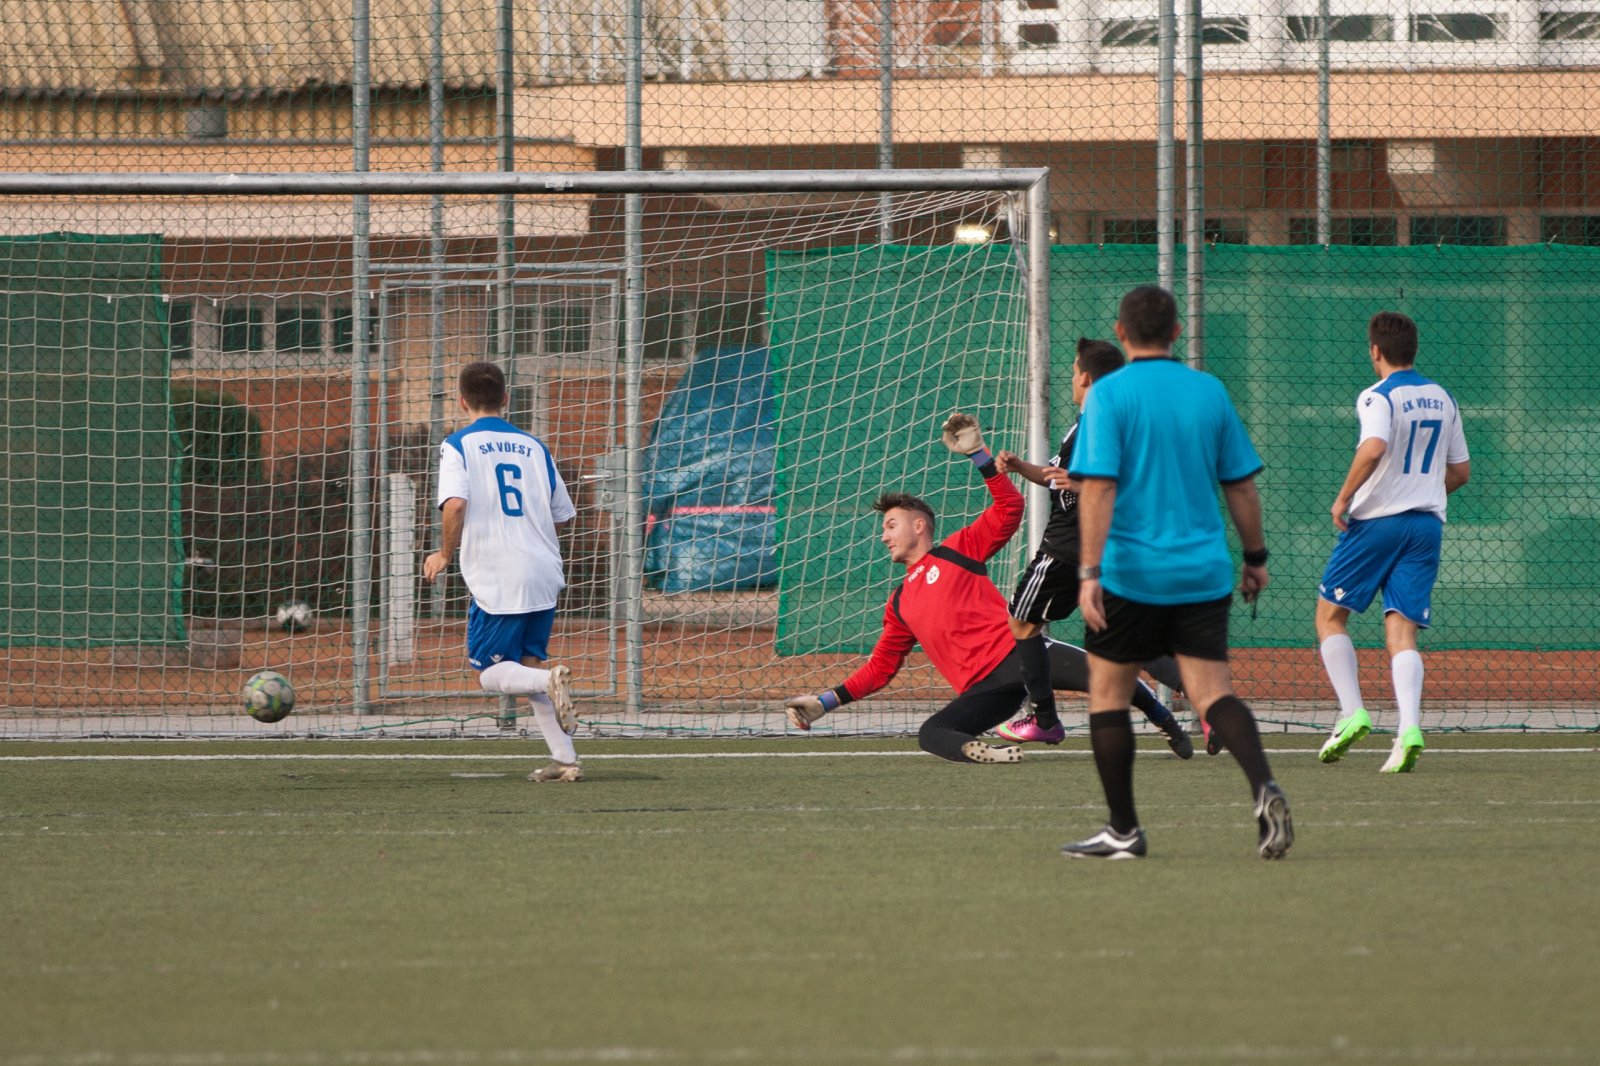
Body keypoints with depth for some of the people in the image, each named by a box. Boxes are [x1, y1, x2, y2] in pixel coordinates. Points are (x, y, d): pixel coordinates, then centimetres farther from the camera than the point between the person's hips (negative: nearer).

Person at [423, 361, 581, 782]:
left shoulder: (458, 444, -2)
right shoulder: (533, 447, 13)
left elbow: (456, 503, -18)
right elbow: (561, 514, 15)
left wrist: (446, 554, -3)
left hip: (496, 579, -5)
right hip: (543, 574, 5)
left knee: (490, 672, 5)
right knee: (530, 663, 16)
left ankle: (552, 680, -25)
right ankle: (565, 759, 5)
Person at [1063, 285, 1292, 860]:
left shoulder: (1110, 394, -7)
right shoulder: (1209, 392, 6)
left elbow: (1098, 487, -15)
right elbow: (1241, 485, 11)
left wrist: (1089, 572, -17)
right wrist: (1255, 556, 22)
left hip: (1130, 574, -3)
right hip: (1203, 574, 3)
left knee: (1108, 693, 11)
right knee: (1213, 694, -1)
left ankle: (1123, 830, 13)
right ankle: (1263, 786, -27)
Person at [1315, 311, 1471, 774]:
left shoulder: (1379, 397, -9)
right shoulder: (1442, 400, 12)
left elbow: (1374, 447, -28)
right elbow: (1460, 471, 18)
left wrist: (1344, 497, -17)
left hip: (1375, 522, -5)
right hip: (1427, 523, 5)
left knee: (1330, 615, 10)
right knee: (1402, 631, 0)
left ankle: (1352, 712, -2)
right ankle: (1409, 728, -19)